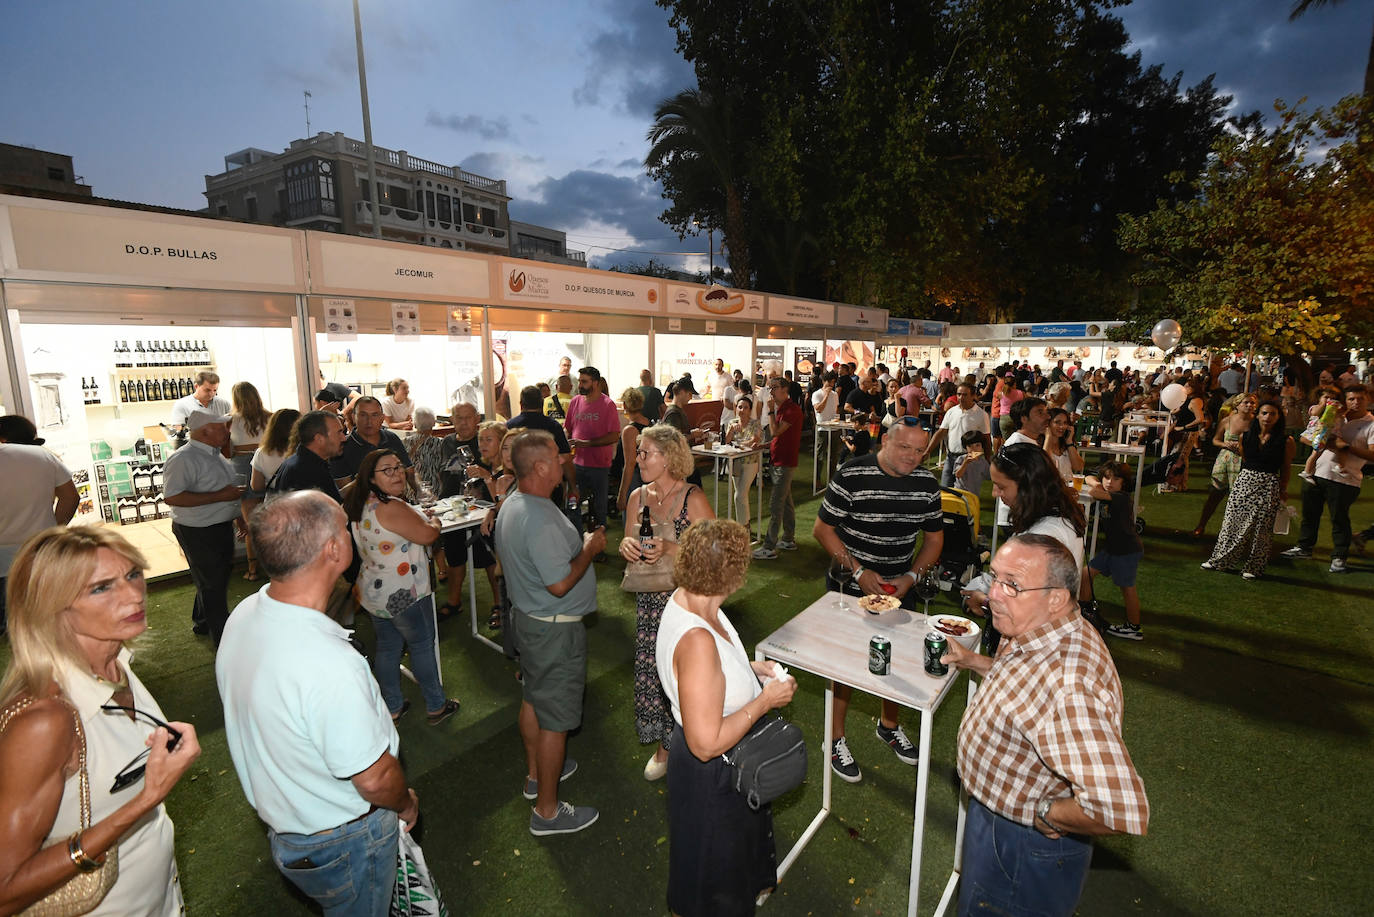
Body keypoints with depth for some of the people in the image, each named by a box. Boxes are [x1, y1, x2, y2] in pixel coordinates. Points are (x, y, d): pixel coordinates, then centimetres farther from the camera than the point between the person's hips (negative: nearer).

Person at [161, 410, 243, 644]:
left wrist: (237, 514, 20)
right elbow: (172, 497, -30)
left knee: (217, 579, 23)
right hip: (198, 532, -9)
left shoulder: (215, 455, 9)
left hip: (222, 527, 9)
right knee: (212, 584, 2)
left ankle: (203, 622, 43)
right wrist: (220, 496, -29)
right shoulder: (183, 459, -21)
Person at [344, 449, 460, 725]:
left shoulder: (361, 505, 4)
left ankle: (392, 708, 32)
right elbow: (427, 535, -23)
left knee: (387, 648, 18)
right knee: (423, 646, 8)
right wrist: (434, 520, -3)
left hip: (372, 593, 9)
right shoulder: (390, 508, -27)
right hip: (404, 595, -8)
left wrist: (418, 517, 11)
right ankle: (436, 707, 22)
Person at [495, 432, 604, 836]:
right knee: (555, 719, 5)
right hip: (555, 629, -10)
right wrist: (590, 549, -17)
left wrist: (578, 543, 11)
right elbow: (560, 583, -30)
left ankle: (536, 773, 46)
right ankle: (547, 810, 22)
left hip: (527, 616, 10)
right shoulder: (540, 519, -31)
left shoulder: (511, 504, 2)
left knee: (533, 699, 25)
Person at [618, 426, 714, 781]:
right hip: (649, 599, 5)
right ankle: (663, 745, 36)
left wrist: (671, 549, -27)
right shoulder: (637, 497, 3)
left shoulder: (693, 499, -15)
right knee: (651, 670, 12)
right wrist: (627, 546, -11)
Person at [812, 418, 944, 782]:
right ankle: (836, 739, 25)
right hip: (850, 586, -5)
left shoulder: (927, 484, -4)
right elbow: (822, 528, -14)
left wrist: (911, 577, -9)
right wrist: (858, 571, -19)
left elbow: (934, 538, 6)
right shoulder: (852, 476, -19)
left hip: (899, 587, 5)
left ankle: (889, 724, 46)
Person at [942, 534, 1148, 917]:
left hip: (1023, 845, -8)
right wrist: (975, 662, 3)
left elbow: (1121, 811, -45)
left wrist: (1046, 815, -28)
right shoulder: (1041, 629, -9)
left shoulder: (1066, 687, -42)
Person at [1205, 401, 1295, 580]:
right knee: (1233, 521, 6)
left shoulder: (1286, 441, -4)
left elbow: (1286, 469, 2)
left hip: (1269, 487, -3)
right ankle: (1221, 560, 16)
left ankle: (1254, 567, 15)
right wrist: (1250, 474, 13)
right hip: (1244, 482, 3)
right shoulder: (1245, 436, 4)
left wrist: (1283, 491, 3)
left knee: (1260, 527, 2)